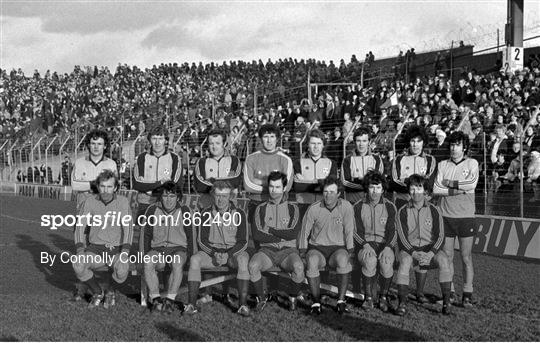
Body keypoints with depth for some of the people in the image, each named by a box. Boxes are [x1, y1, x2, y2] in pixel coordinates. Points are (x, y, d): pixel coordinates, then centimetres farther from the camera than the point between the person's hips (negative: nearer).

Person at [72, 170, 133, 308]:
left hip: (116, 250, -2)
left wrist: (125, 252, -29)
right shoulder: (90, 202, -4)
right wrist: (80, 251, -21)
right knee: (78, 266, -28)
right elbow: (80, 226, -6)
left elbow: (128, 228, -15)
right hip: (95, 249, 2)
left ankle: (110, 292, 3)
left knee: (122, 270, -33)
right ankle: (97, 293, 1)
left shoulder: (123, 202, -8)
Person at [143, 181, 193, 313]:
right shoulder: (153, 210, 6)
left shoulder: (184, 211, 5)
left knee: (178, 263, -36)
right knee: (148, 262, -33)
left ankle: (170, 300, -33)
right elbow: (147, 235, 12)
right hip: (157, 248, 1)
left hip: (178, 248, -1)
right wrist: (148, 254, 1)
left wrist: (188, 254, -1)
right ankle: (155, 298, -29)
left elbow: (189, 236, 9)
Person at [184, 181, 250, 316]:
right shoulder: (206, 214, 2)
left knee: (243, 260, -36)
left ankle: (243, 304, -34)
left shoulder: (238, 214, -3)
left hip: (234, 251, -2)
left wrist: (228, 254, -22)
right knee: (194, 260, -28)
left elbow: (243, 241, -6)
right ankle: (192, 304, -26)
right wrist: (214, 253, -18)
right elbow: (201, 239, 0)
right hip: (211, 250, 2)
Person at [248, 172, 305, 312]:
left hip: (288, 250, -1)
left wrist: (269, 229, -3)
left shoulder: (292, 208, 8)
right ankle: (261, 298, -7)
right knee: (253, 265, -32)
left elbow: (293, 233, -6)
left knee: (298, 267, -34)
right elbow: (256, 235, -3)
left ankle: (293, 296, -3)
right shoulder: (261, 209, 10)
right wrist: (281, 237, -7)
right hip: (266, 250, 1)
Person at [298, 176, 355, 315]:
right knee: (312, 261, -35)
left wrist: (350, 251, -7)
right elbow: (304, 232, 7)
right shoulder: (313, 209, -1)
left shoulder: (346, 207, -1)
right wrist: (303, 250, 1)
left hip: (338, 247, 0)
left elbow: (349, 231, 0)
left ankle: (341, 300, -24)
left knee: (343, 260, -36)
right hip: (317, 248, 0)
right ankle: (316, 301, -23)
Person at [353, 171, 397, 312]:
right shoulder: (358, 207, 8)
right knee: (370, 261, -35)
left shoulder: (390, 207, 8)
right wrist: (365, 244, -18)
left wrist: (387, 247, -18)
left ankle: (383, 297, -11)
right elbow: (357, 231, 1)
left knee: (386, 262, -33)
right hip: (365, 246, 0)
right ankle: (368, 298, -20)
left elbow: (392, 231, 0)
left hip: (385, 245, 0)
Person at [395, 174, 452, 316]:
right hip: (409, 248, -1)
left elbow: (440, 236, -2)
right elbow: (402, 237, -4)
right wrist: (414, 254, -20)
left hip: (430, 249, 1)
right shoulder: (403, 211, 4)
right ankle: (402, 303, -35)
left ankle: (446, 302, -27)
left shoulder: (433, 211, 5)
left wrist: (430, 254, -19)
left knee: (443, 260, -30)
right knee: (404, 261, -34)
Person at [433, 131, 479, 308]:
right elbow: (436, 189, -2)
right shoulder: (442, 165, 9)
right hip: (446, 215, 2)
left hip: (466, 216, -2)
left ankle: (467, 294, 8)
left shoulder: (472, 163, 4)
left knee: (466, 257, 1)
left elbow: (471, 184, -13)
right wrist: (457, 190, -12)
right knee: (447, 256, 5)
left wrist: (449, 183, -5)